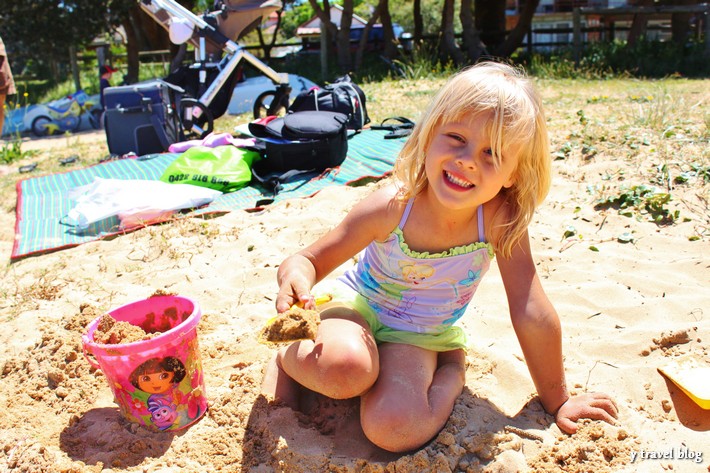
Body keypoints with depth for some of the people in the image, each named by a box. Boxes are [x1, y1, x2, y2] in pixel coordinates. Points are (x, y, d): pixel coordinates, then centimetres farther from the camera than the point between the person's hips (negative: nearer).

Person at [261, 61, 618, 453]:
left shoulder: (500, 217, -25)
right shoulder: (391, 209, -27)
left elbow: (532, 313, -18)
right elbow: (311, 259, -16)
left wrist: (557, 402, -7)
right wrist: (296, 277, -41)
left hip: (420, 335, 1)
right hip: (356, 304, 0)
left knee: (394, 429, -27)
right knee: (346, 368, -35)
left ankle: (448, 370, 5)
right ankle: (288, 359, 0)